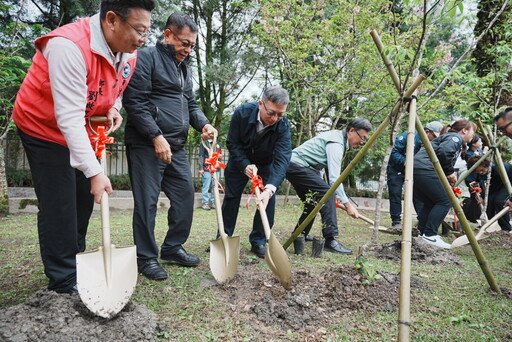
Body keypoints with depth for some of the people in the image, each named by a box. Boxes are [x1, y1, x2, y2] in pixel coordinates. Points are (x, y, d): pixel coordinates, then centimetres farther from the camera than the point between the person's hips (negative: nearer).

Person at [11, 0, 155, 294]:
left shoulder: (129, 52, -8)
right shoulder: (69, 45, -32)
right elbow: (69, 118, -36)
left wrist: (114, 109, -11)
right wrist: (95, 171, -39)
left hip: (84, 131, 7)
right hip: (45, 128, -7)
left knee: (85, 198, 11)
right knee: (58, 205, -6)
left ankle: (76, 263, 28)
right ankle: (64, 281, 7)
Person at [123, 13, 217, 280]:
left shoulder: (183, 68, 21)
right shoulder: (146, 58, -5)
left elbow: (190, 104, 24)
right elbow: (135, 102, -14)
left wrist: (203, 124, 3)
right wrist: (157, 137, -19)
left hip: (176, 147, 8)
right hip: (147, 145, -8)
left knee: (185, 195, 9)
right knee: (147, 202, -3)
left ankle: (173, 248, 24)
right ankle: (146, 257, 11)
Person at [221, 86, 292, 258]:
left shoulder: (283, 125, -31)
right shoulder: (242, 112, -29)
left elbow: (282, 158, -39)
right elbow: (233, 143, -20)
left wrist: (270, 188, -52)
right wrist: (246, 165, -35)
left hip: (266, 163, 0)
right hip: (240, 160, 0)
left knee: (268, 199, -10)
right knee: (231, 197, 3)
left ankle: (258, 241, 5)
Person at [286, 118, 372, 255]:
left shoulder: (338, 136, 14)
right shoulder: (336, 143, -17)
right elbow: (334, 178, -23)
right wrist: (347, 204, -21)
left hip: (293, 166, 11)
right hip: (297, 165, -11)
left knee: (313, 202, 16)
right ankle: (330, 240, -23)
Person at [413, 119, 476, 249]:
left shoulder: (448, 137, 30)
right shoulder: (456, 138, 1)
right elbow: (444, 152, -20)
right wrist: (450, 172, -8)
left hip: (416, 170, 10)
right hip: (426, 170, -10)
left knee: (430, 203, 17)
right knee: (445, 201, -5)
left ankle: (420, 232, 19)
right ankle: (430, 235, -6)